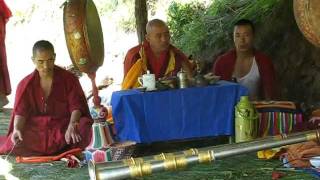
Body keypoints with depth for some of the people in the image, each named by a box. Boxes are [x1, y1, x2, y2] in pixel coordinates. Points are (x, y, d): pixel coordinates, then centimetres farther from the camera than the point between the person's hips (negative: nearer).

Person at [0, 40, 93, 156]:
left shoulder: (69, 79, -2)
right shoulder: (25, 84, 2)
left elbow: (76, 106, -7)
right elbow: (20, 112, -4)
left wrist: (71, 126, -28)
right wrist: (16, 129, -27)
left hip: (63, 126, -1)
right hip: (36, 129, 1)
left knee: (83, 130, -34)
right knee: (14, 146, -28)